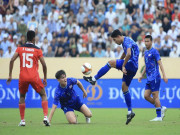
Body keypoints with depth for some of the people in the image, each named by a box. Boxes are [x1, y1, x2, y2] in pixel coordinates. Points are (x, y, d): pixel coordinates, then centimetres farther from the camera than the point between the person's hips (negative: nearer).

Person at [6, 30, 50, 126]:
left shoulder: (20, 48, 5)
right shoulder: (37, 50, 1)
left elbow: (12, 60, -4)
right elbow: (44, 65, -2)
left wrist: (10, 75, 1)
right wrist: (45, 78, 9)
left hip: (23, 77, 2)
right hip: (34, 77, -2)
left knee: (22, 97, 21)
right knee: (43, 95, 15)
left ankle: (22, 120, 12)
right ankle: (45, 117, -3)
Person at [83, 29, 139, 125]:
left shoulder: (127, 41, -12)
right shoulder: (125, 42, 21)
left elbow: (128, 54, -29)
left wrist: (123, 66, -25)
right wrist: (119, 63, 40)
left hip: (131, 64, -11)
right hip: (132, 68, 11)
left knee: (110, 63, -13)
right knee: (124, 88, 9)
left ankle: (94, 79, -5)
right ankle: (130, 112, 9)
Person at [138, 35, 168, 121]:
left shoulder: (154, 52, -8)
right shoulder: (146, 53, 18)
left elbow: (160, 63, -14)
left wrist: (164, 75, -21)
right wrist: (142, 75, 22)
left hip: (155, 78, -9)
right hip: (149, 79, 9)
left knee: (155, 96, -8)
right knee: (146, 96, 4)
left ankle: (159, 117, -4)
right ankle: (161, 108, 14)